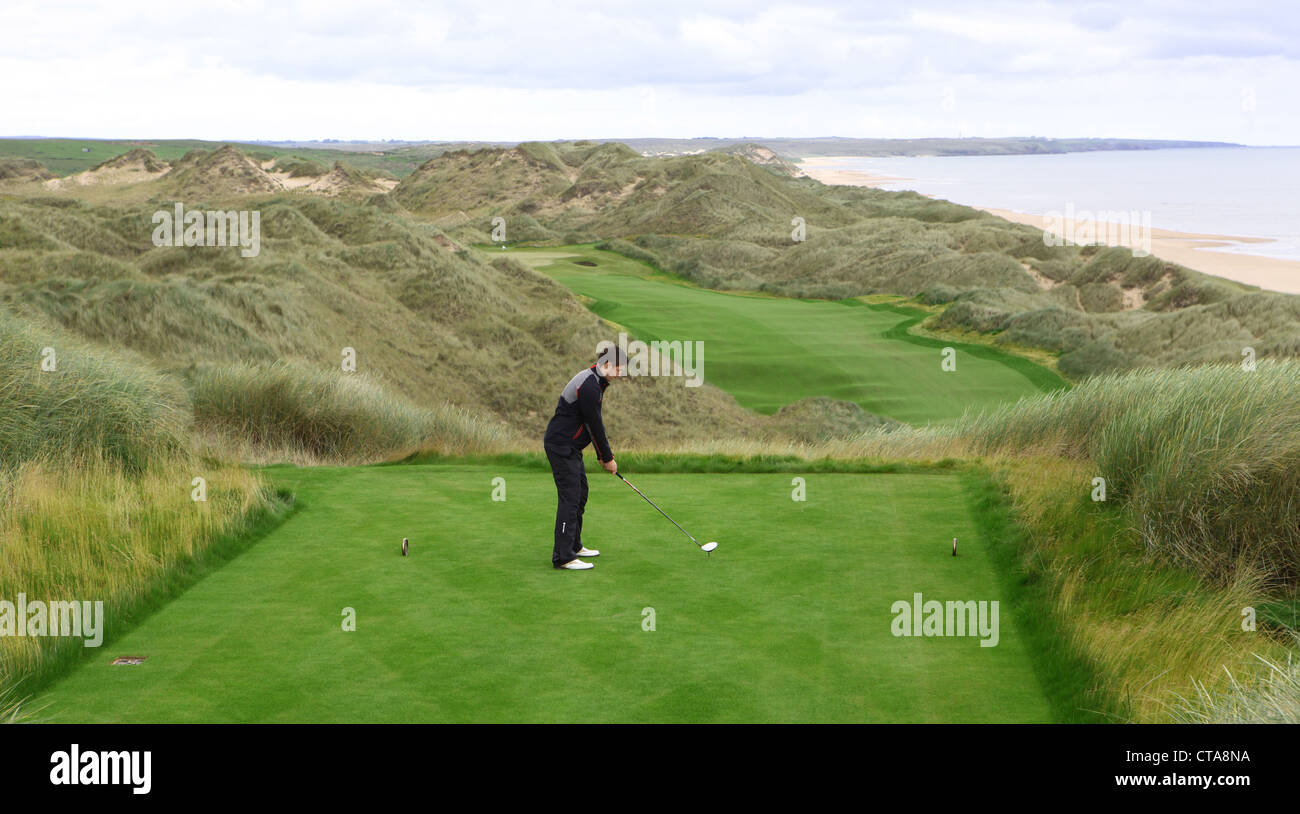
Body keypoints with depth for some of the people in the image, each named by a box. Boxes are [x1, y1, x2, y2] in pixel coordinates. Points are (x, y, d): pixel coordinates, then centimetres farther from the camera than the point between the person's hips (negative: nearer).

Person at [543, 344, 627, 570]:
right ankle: (563, 557, -11)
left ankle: (574, 545, 28)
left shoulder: (594, 382, 11)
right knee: (570, 498, -11)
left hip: (571, 447, 11)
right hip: (561, 447, -11)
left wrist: (603, 455, 14)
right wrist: (607, 458, -8)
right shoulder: (588, 387, -22)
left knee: (580, 494, 17)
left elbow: (594, 424, 16)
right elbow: (595, 426, -18)